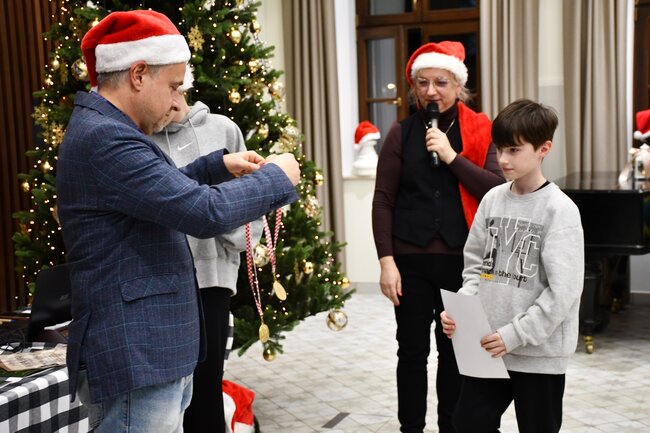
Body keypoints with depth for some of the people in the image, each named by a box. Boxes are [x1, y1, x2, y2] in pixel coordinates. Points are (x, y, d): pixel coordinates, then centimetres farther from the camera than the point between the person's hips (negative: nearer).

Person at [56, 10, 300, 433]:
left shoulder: (103, 130, 13)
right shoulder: (104, 139, -21)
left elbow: (165, 192, 28)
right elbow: (206, 213, -25)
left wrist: (218, 166, 14)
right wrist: (276, 177, -10)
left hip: (152, 352, 11)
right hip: (134, 360, -11)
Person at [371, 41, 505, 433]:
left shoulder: (479, 131, 2)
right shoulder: (402, 134, 1)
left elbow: (498, 191, -8)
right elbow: (383, 201, -2)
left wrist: (452, 157, -16)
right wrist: (387, 261, -8)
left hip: (461, 259, 0)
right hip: (411, 259, 0)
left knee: (456, 350, 10)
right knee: (412, 351, 8)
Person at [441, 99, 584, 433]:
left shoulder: (560, 210, -13)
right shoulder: (492, 199, 4)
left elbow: (563, 291, -18)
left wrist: (514, 334, -19)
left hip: (540, 352, -5)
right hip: (488, 345, 5)